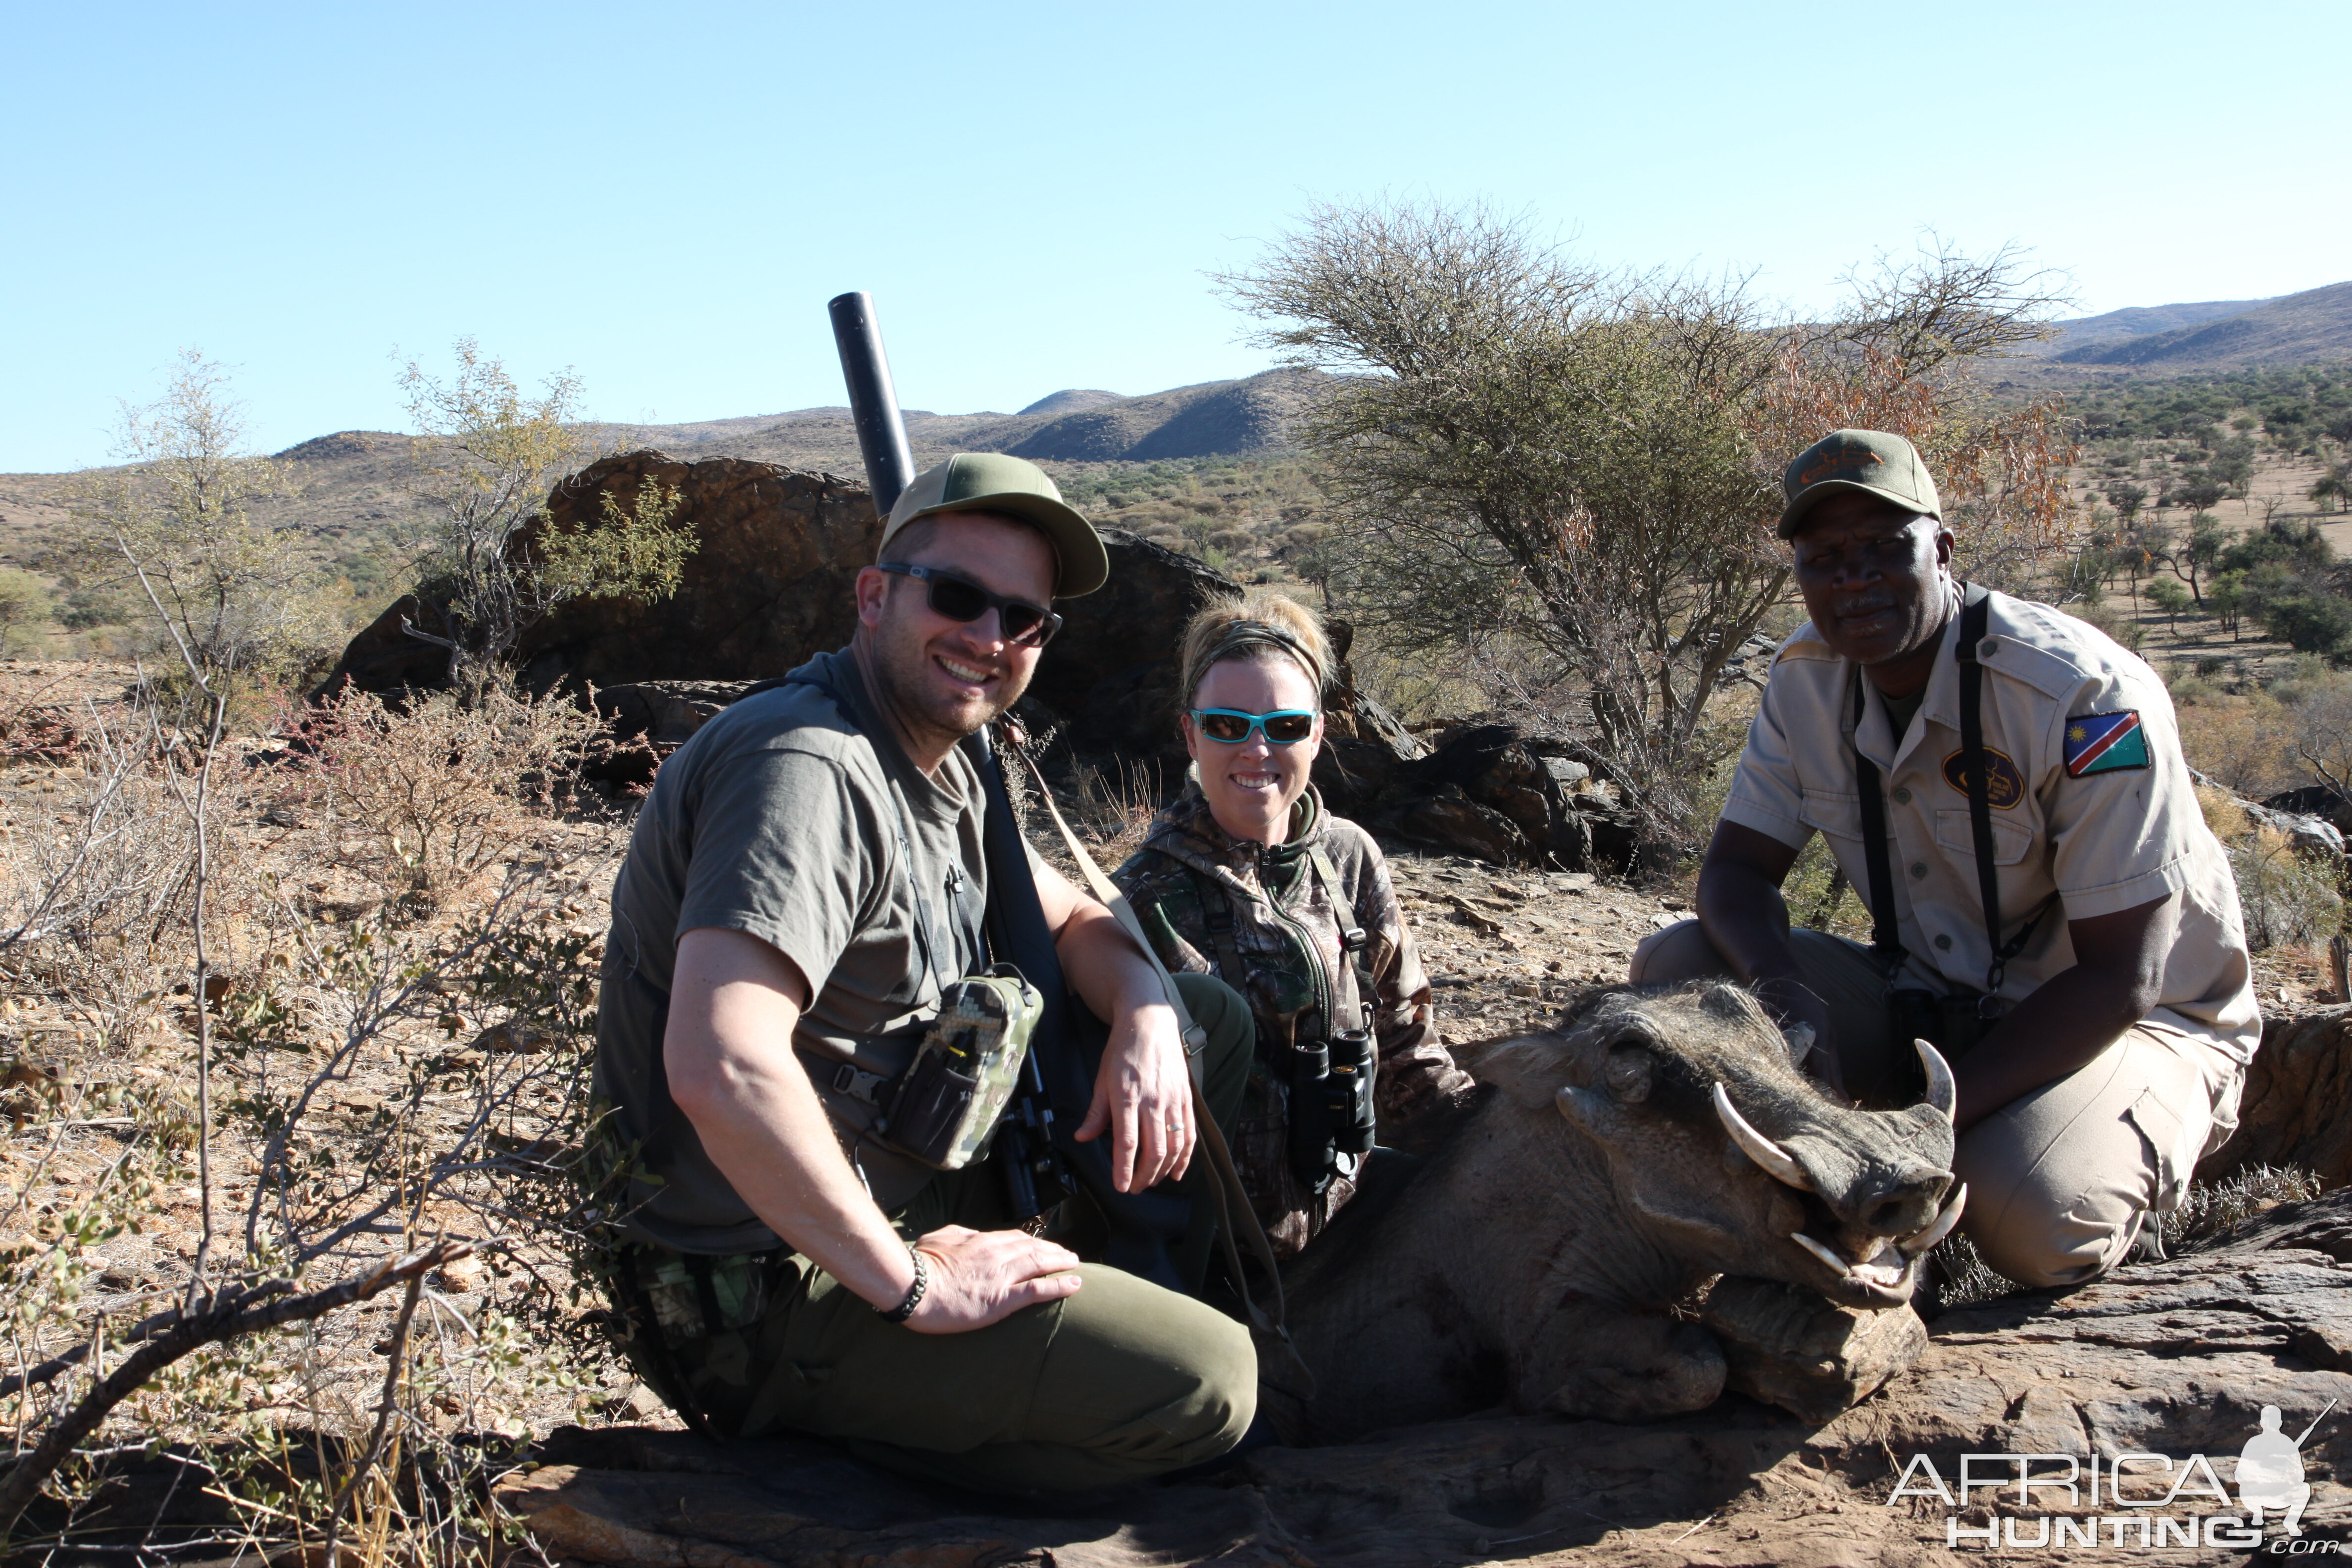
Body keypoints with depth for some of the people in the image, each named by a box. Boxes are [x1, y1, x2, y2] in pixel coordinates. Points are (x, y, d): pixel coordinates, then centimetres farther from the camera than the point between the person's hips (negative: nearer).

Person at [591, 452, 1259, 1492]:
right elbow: (722, 1069, -38)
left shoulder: (938, 768, 7)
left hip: (915, 1196, 10)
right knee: (1205, 1383, -19)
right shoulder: (809, 769, -25)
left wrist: (1147, 1024, -5)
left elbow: (1074, 919, 18)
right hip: (782, 1295, -10)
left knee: (1213, 1022, 12)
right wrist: (909, 1284, -27)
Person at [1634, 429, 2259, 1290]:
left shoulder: (2085, 696, -24)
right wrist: (1785, 994, -30)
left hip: (2141, 1022, -4)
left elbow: (2119, 979, -23)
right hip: (1931, 1001, 5)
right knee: (1675, 967, -17)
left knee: (2027, 1219, -35)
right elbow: (1736, 869, -5)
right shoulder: (1806, 677, -6)